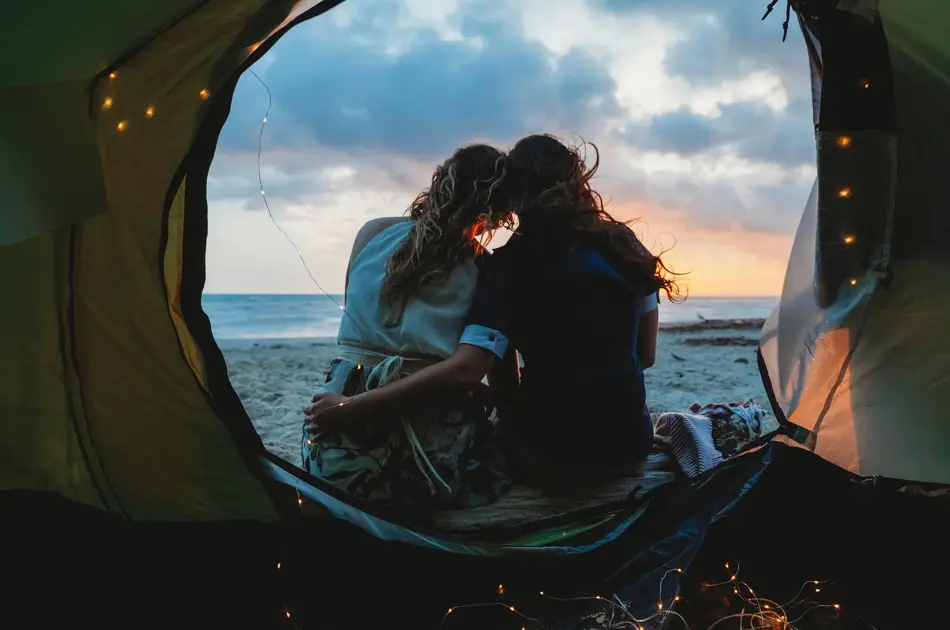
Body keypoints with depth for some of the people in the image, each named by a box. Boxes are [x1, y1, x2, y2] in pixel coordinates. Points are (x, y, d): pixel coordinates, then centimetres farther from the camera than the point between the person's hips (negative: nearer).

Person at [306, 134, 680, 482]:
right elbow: (646, 355, 7)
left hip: (554, 454, -4)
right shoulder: (624, 243, 1)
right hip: (632, 447, 4)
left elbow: (466, 368, -24)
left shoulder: (512, 263, -12)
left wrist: (352, 407, -22)